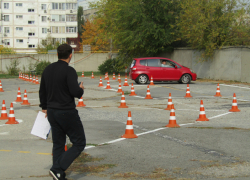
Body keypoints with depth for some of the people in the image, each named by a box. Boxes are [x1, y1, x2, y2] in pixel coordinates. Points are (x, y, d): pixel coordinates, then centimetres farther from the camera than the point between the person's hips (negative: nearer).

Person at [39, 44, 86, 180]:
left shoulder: (48, 69, 8)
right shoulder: (69, 71, -16)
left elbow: (42, 91, 16)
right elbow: (75, 92, -24)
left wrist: (44, 107, 28)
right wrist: (81, 89, -2)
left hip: (51, 112, 8)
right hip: (67, 112, -8)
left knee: (58, 144, 15)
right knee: (79, 143, 2)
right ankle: (57, 169, -9)